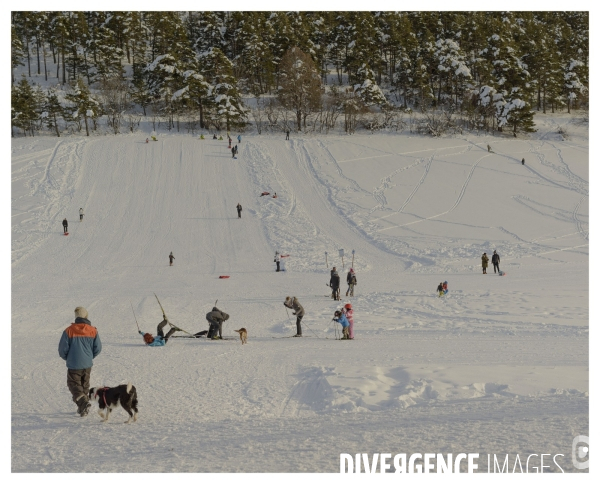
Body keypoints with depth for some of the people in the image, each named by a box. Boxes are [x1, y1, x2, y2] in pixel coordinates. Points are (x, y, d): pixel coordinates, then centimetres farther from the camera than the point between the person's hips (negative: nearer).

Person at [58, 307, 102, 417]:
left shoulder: (69, 331, -12)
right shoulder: (93, 331, -3)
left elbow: (62, 349, -8)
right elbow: (98, 348, 2)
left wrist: (67, 358, 12)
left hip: (74, 365, -4)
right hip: (87, 364, 4)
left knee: (74, 385, 5)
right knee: (85, 386, 19)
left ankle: (84, 402, -18)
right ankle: (83, 408, 21)